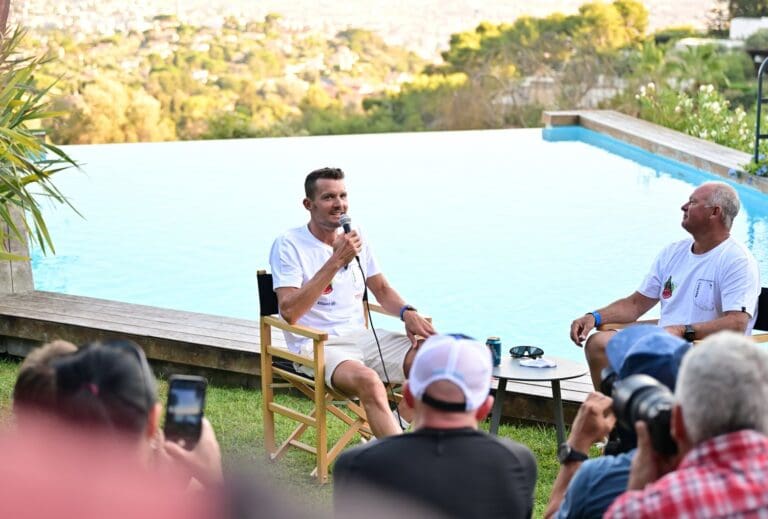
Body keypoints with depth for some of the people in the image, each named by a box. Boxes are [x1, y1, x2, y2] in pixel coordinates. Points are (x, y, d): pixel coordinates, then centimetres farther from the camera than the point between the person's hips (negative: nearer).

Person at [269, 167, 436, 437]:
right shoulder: (288, 245, -8)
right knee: (368, 380, -38)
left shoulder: (354, 238, 13)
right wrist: (336, 261, -22)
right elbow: (290, 311, -20)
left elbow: (381, 289, 20)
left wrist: (407, 312, -4)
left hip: (361, 336, 7)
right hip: (317, 346, -6)